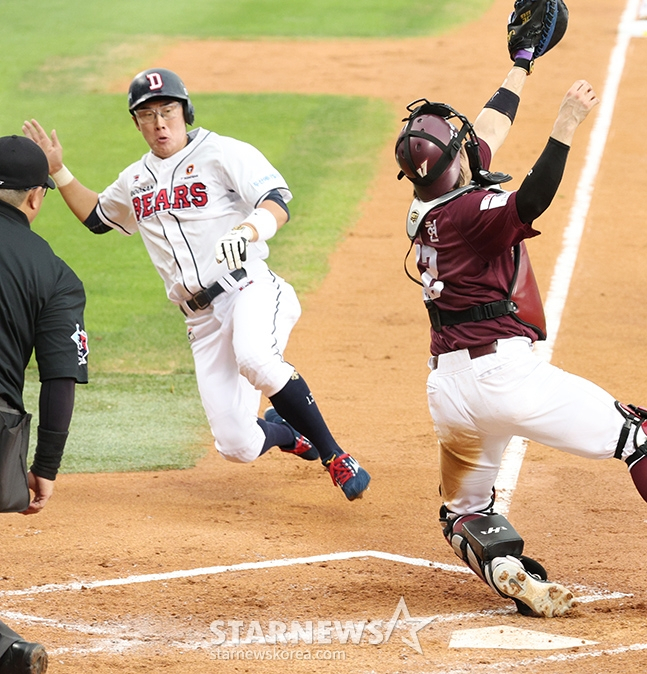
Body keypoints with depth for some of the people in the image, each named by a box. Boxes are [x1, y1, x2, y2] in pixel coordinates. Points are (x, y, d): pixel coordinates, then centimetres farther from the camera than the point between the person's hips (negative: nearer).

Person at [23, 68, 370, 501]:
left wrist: (247, 230, -37)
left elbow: (279, 203, -16)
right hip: (203, 319, 5)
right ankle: (287, 433, 32)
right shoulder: (135, 181, 17)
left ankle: (333, 455, -25)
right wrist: (58, 171, 25)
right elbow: (97, 217, 37)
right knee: (237, 446, -5)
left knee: (255, 359, -40)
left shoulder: (223, 153, -2)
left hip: (251, 290, -5)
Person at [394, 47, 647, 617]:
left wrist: (522, 62, 37)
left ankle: (505, 571, -9)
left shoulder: (429, 205, 11)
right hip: (503, 371, -8)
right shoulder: (468, 211, -13)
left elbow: (489, 129, 26)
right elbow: (530, 202, -35)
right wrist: (565, 128, -40)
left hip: (447, 388, 8)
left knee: (464, 510, 20)